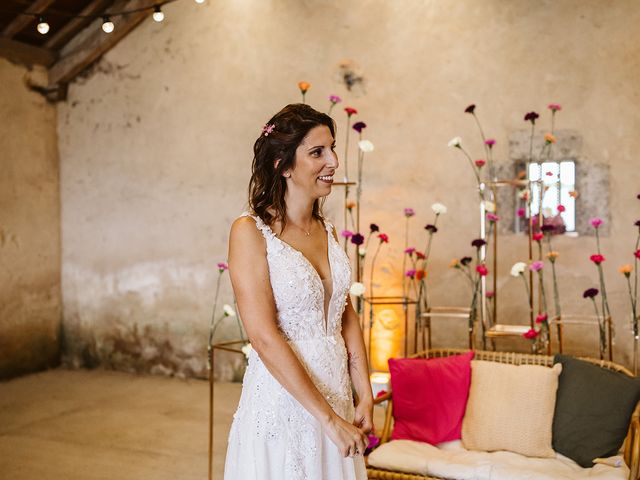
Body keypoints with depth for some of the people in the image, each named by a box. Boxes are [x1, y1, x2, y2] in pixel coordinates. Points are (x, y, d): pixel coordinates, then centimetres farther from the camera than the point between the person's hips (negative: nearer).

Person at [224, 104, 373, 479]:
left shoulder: (327, 231, 6)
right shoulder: (251, 232, -14)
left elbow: (347, 317, 8)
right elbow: (265, 338, -19)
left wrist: (365, 397, -1)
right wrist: (328, 418, -18)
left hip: (335, 396, 6)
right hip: (282, 402, -6)